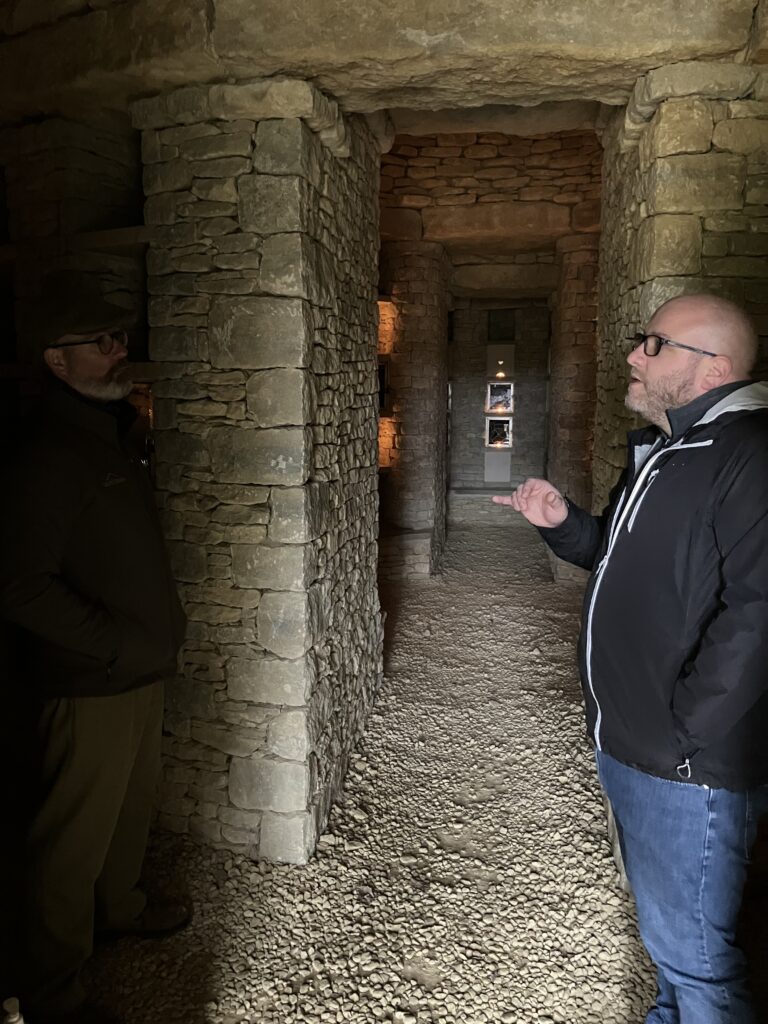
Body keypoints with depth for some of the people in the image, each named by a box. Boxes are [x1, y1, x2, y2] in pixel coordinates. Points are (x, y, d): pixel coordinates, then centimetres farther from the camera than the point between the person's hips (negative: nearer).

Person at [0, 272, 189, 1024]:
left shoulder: (112, 435, 11)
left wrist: (160, 631, 12)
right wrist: (119, 645, -19)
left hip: (140, 671, 9)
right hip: (88, 685, -9)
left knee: (131, 805, 24)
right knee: (74, 836, 5)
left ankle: (119, 907, 47)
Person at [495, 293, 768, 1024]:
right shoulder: (658, 449, 11)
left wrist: (688, 738, -22)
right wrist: (562, 524, 2)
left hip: (690, 767, -9)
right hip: (627, 745, 9)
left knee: (689, 950, 7)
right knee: (664, 921, 27)